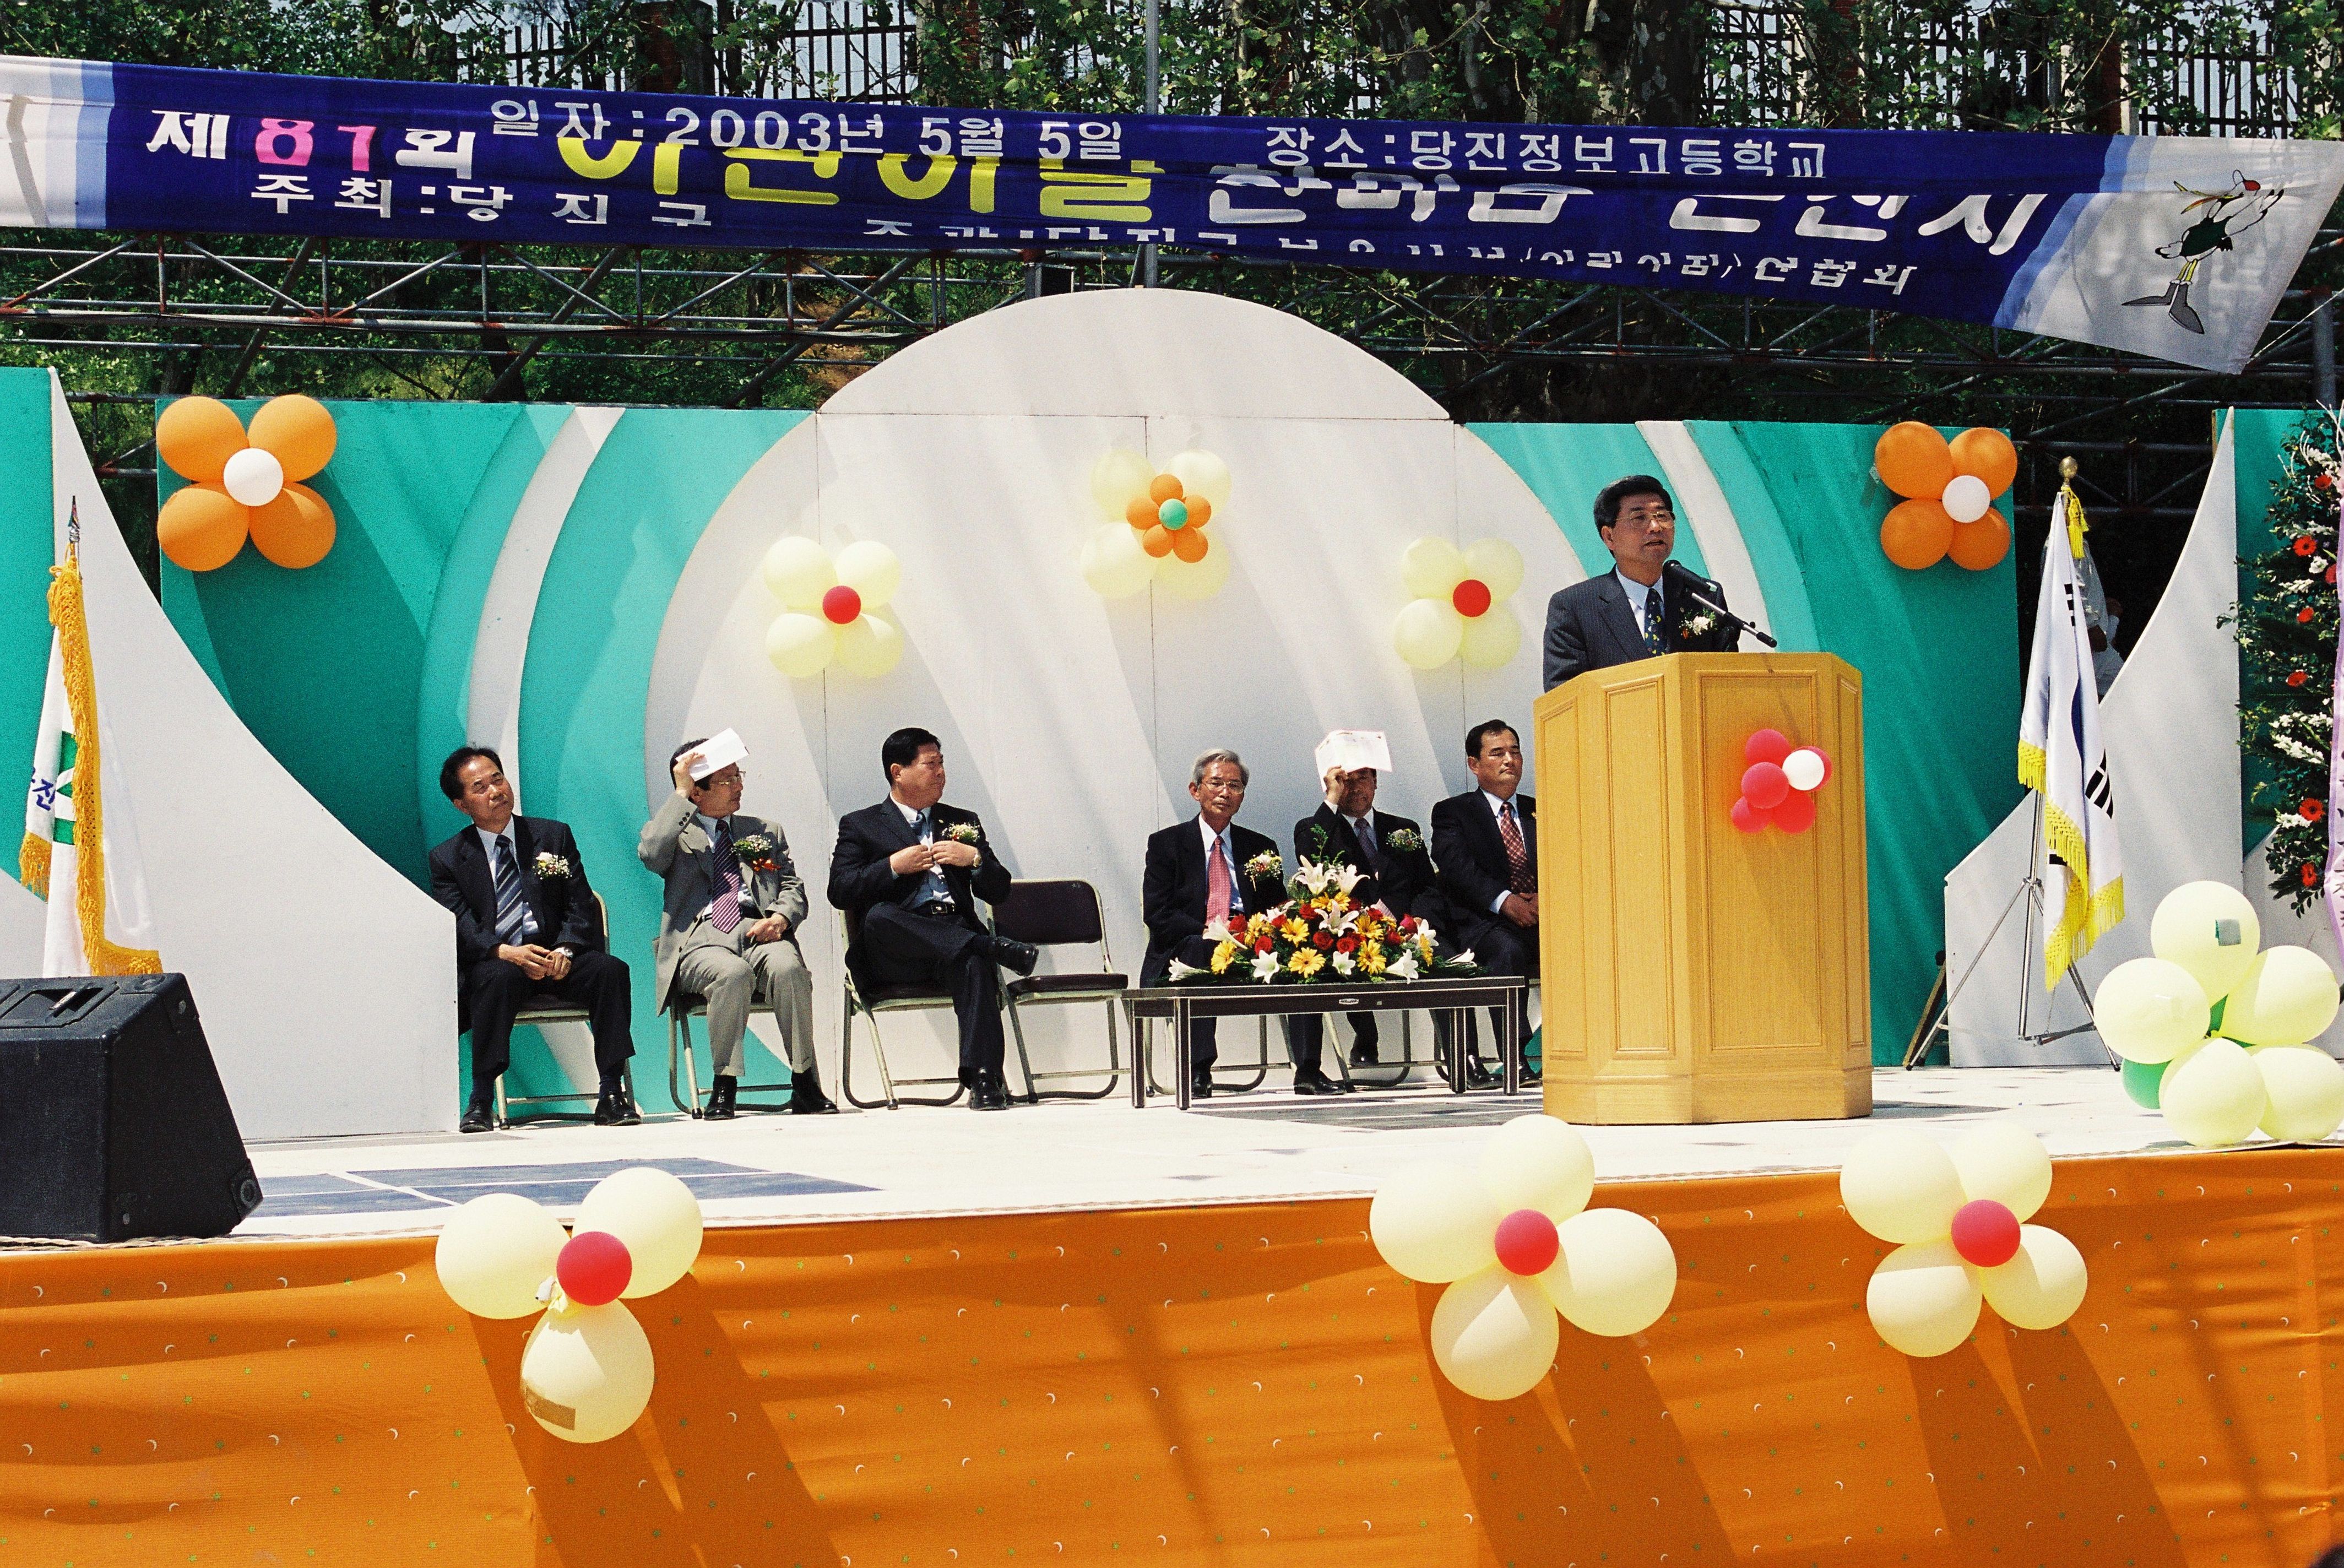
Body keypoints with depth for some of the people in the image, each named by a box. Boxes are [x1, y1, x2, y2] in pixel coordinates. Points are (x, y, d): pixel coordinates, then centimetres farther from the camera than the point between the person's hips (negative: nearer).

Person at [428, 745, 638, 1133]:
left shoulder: (554, 836, 13)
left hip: (556, 959, 2)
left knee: (610, 969, -27)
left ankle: (611, 1094, -24)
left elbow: (580, 906, 6)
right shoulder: (448, 859, 8)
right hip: (493, 962, -2)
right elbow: (461, 927, -5)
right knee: (498, 978, -37)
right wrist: (505, 952, -25)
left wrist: (565, 950, -15)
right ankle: (481, 1102, -33)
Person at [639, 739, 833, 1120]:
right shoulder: (677, 833, 15)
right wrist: (680, 796, -5)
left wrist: (781, 917, -6)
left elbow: (793, 887, 18)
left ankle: (805, 1086, -26)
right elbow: (650, 854, -9)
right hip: (700, 937, -2)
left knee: (788, 967, -33)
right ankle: (724, 1088, -25)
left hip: (758, 931, 3)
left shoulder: (765, 832, 26)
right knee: (732, 972, -37)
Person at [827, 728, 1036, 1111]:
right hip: (894, 959, -1)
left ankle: (983, 1079, -42)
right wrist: (894, 866, -6)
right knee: (878, 916, -37)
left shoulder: (962, 822, 27)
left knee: (975, 965, -36)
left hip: (956, 938, 1)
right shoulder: (860, 825, 18)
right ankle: (996, 948, -37)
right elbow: (840, 892, 3)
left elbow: (999, 891, 20)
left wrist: (974, 859, 1)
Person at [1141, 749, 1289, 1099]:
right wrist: (1209, 932, -19)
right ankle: (1198, 1074, -39)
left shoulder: (1261, 847, 18)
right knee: (1199, 949, -37)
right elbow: (1157, 915, -3)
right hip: (1181, 960, -3)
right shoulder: (1165, 843, 8)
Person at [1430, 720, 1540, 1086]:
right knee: (1508, 949, -36)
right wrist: (1504, 901, -24)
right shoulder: (1453, 813, 11)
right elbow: (1458, 867, -8)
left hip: (1539, 919, 3)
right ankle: (1515, 1057, -41)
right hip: (1484, 923, -3)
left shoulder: (1538, 812, 23)